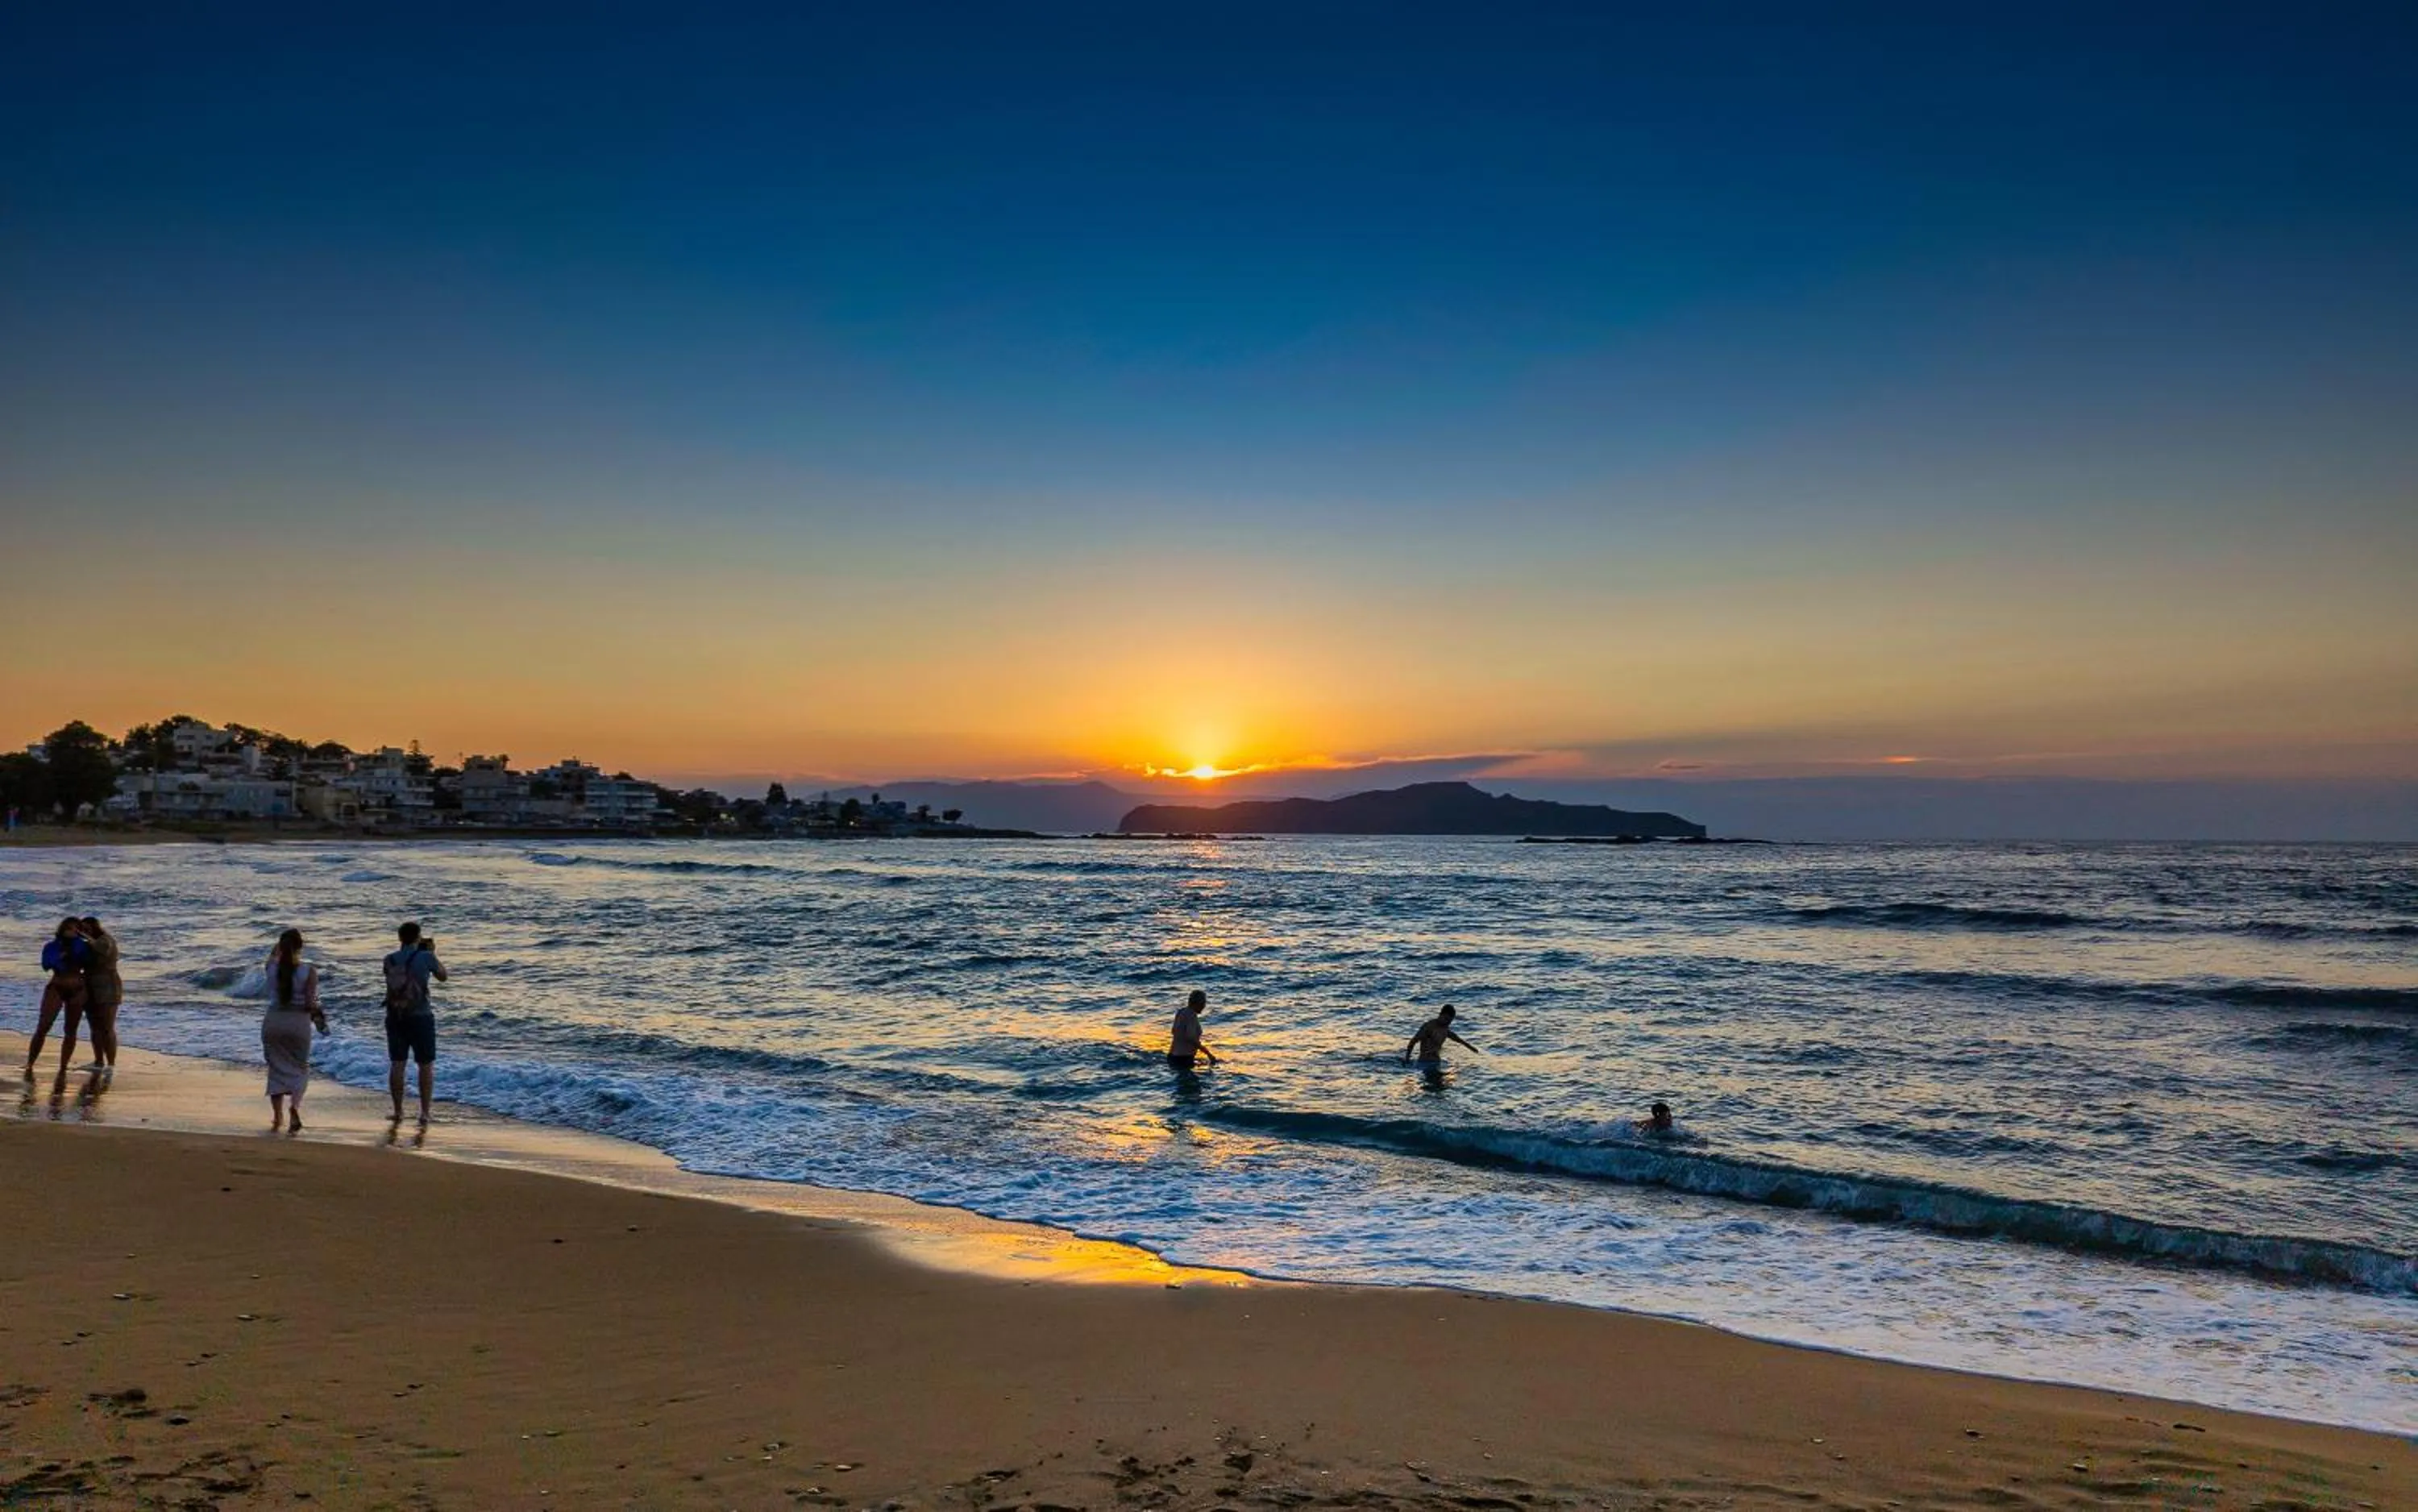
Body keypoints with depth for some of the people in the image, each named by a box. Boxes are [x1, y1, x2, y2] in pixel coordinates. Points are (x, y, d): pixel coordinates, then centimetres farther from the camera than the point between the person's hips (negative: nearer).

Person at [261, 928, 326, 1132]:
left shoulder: (272, 967, -4)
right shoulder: (309, 970, -11)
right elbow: (310, 1003, -12)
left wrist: (282, 942, 17)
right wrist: (318, 1014, 6)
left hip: (273, 1021, 2)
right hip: (299, 1023, -2)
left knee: (277, 1069, 15)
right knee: (299, 1068, 14)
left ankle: (278, 1118, 16)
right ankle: (295, 1106, -10)